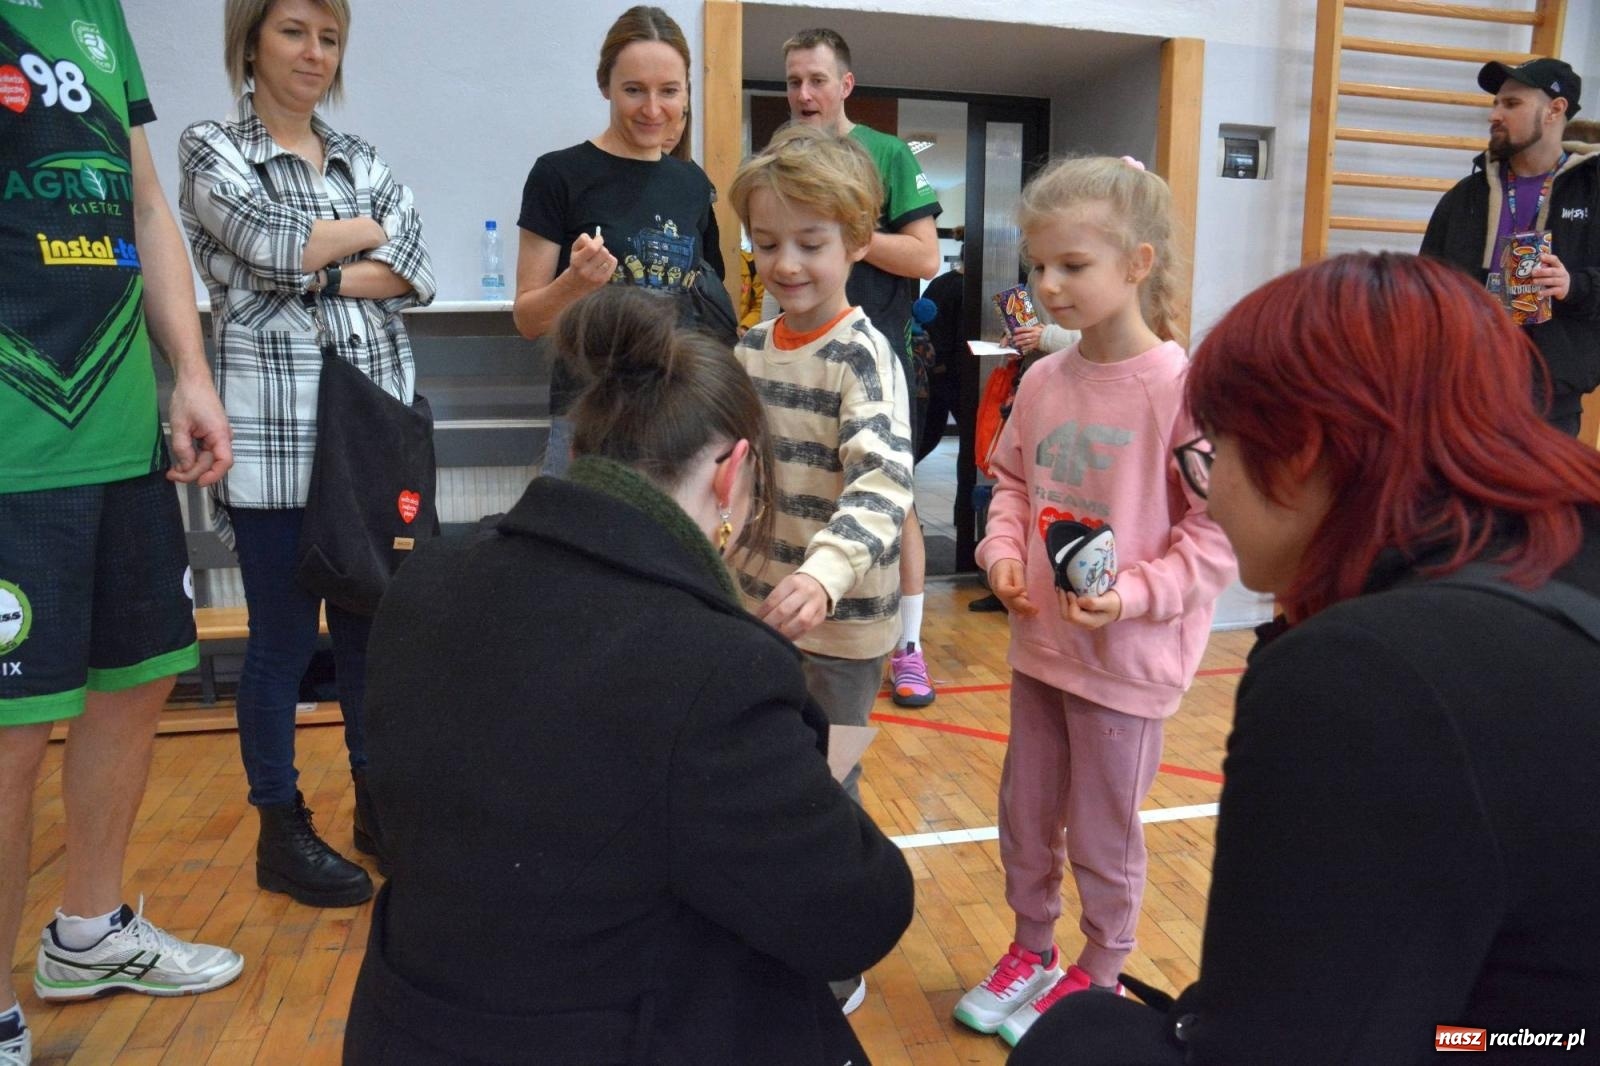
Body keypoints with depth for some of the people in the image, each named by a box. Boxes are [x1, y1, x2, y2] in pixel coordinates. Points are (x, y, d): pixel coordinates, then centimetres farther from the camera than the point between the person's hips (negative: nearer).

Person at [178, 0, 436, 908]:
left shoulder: (361, 158, 14)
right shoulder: (211, 150, 2)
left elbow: (417, 272, 0)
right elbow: (279, 245, -16)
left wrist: (317, 273, -11)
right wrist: (367, 231, 0)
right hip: (276, 432, -4)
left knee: (372, 623, 11)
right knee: (285, 637, 3)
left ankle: (377, 803, 27)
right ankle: (282, 831, 20)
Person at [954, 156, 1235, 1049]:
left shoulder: (1182, 386, -19)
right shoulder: (1043, 381, 0)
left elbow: (1222, 530, -16)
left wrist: (1135, 595, -25)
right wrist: (1004, 551, -2)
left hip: (1128, 656, -6)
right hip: (1040, 641, 6)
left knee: (1103, 832, 13)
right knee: (1025, 812, 20)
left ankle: (1100, 976, 38)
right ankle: (1032, 950, 44)